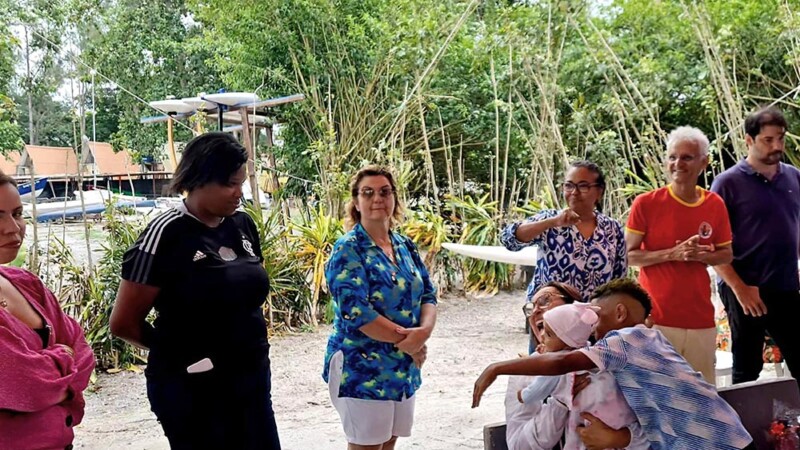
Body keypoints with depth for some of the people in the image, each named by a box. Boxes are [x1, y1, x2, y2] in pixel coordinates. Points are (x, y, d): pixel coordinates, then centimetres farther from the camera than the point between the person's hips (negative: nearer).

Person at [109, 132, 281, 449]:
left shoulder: (243, 225, 4)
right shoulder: (167, 235, -15)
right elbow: (123, 323, -11)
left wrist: (247, 345, 10)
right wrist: (180, 350, 2)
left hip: (253, 378, 6)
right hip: (192, 389, -6)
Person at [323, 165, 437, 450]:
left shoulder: (405, 245, 8)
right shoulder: (348, 249, -13)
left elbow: (428, 295, 5)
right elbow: (356, 312, -22)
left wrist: (424, 330, -17)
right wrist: (407, 338, -17)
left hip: (404, 367, 7)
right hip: (362, 368, -6)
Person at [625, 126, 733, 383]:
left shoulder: (715, 205, 5)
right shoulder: (646, 203, -6)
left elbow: (727, 255, 14)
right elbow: (628, 255, -4)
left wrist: (702, 255, -7)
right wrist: (672, 254, -16)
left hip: (701, 317, 3)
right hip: (656, 316, -3)